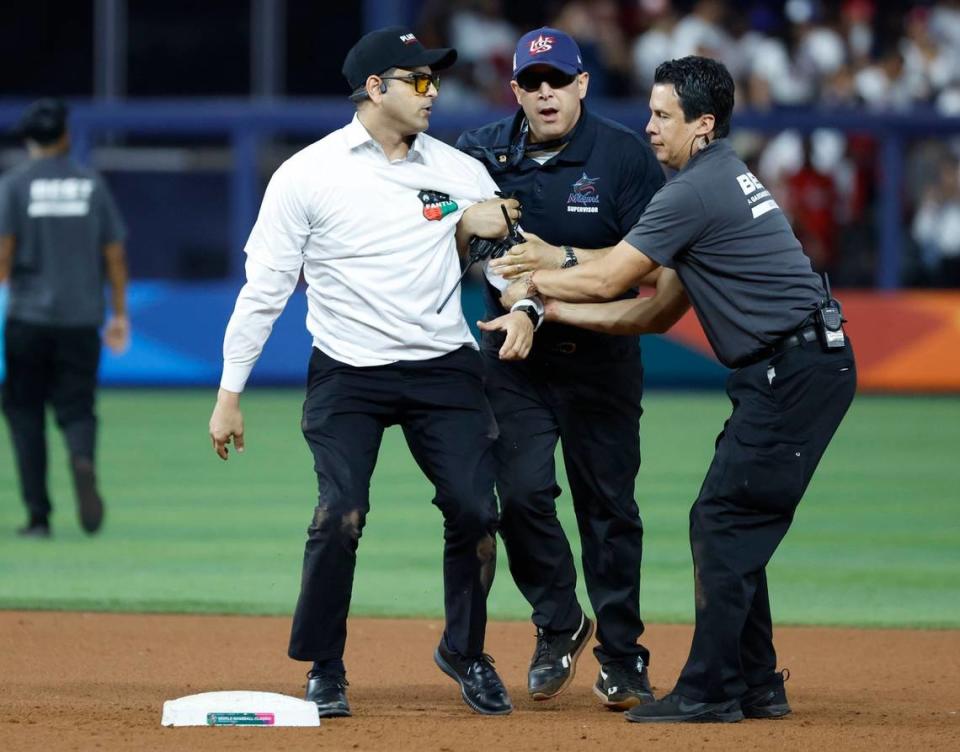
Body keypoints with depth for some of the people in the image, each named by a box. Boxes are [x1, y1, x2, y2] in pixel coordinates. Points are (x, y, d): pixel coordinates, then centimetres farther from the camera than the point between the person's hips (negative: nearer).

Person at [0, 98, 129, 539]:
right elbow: (114, 255, 6)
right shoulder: (92, 184, 6)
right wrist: (120, 314, 13)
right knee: (76, 408, 6)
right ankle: (83, 461, -29)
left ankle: (38, 515, 3)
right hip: (81, 319, 2)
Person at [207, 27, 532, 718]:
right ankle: (324, 670, 5)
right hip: (347, 376, -3)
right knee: (340, 515, -15)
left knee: (475, 510, -5)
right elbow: (264, 290, -2)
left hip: (444, 371, 3)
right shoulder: (307, 175, -3)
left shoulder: (459, 171, 5)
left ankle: (465, 653, 19)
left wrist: (524, 306, -11)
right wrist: (230, 393, -5)